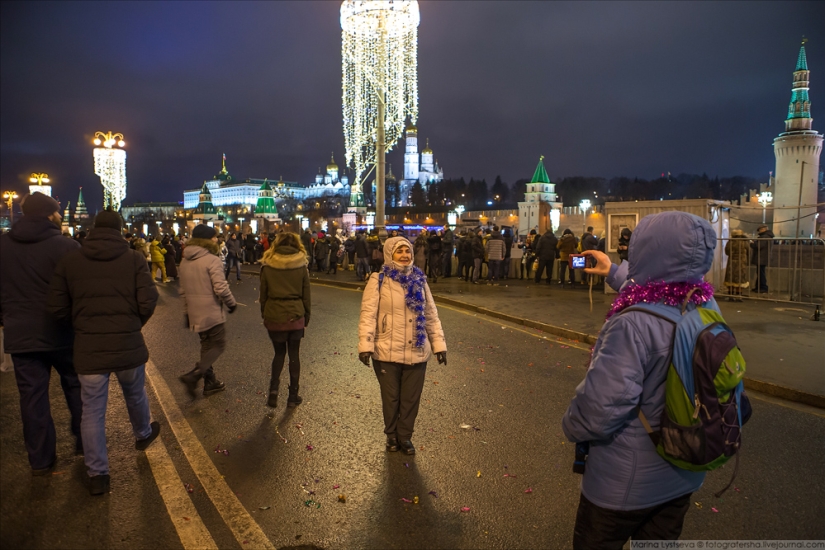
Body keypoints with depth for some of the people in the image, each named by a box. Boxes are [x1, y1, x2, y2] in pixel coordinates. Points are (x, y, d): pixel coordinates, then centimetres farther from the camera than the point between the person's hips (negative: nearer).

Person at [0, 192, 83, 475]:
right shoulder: (65, 246, -13)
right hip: (62, 332, -3)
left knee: (32, 395, 8)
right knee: (76, 387, 15)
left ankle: (40, 459, 16)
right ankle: (84, 443, 26)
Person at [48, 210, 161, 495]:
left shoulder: (69, 261, -2)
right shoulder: (133, 259, -6)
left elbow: (57, 307, 0)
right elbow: (148, 301, -12)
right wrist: (134, 323, 7)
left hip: (88, 348, 0)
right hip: (128, 344, 0)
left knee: (92, 412, 8)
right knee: (135, 395, 24)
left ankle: (97, 474, 14)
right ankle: (143, 434, 49)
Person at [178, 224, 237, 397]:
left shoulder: (185, 261, 9)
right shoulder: (211, 260, -16)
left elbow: (183, 290, 15)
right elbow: (221, 288, -22)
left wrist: (187, 312, 23)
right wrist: (232, 303, -6)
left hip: (195, 313, 8)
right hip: (212, 312, -8)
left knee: (207, 345, 19)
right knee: (218, 345, 4)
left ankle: (210, 382, 25)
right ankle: (193, 375, -9)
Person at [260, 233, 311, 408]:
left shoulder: (267, 267, -4)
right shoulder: (301, 266, -4)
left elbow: (263, 295, 1)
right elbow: (306, 295, 1)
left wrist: (264, 315, 13)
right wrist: (307, 315, 12)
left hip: (274, 316, 0)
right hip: (296, 316, 0)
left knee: (279, 352, 17)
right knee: (294, 354, 10)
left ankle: (273, 388, 0)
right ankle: (293, 396, 16)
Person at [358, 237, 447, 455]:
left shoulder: (419, 280, 7)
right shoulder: (378, 280, -6)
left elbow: (431, 315, 10)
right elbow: (368, 314, -11)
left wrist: (439, 344, 6)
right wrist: (365, 345, -19)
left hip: (417, 352, 3)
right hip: (387, 352, -3)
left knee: (411, 399, 12)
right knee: (391, 397, 13)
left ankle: (405, 436, 32)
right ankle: (391, 435, 34)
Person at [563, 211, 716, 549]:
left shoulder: (634, 324, -32)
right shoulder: (707, 306, -8)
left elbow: (600, 408, -31)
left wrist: (571, 427, -10)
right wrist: (614, 273, 28)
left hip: (626, 483, -6)